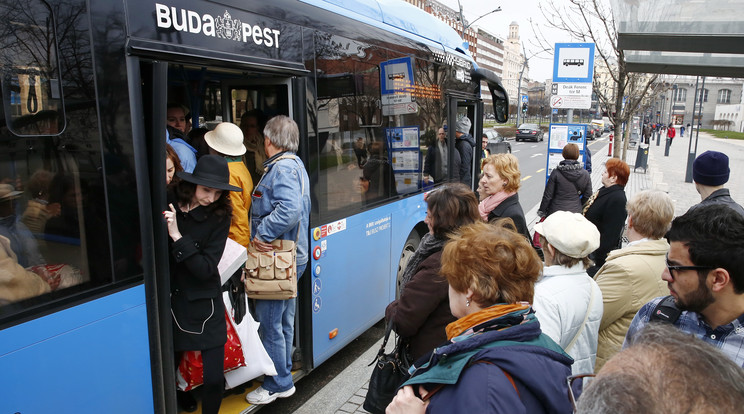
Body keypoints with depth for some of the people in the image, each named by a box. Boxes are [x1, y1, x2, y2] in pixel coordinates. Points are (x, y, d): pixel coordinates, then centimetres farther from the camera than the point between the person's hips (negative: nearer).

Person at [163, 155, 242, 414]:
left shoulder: (219, 217, -10)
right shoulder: (167, 204, -6)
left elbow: (206, 269, -19)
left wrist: (177, 236, -24)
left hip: (204, 305, -2)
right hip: (170, 303, 2)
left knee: (214, 378, -3)